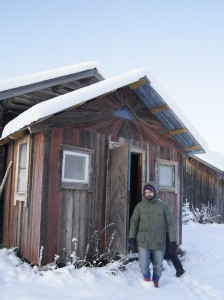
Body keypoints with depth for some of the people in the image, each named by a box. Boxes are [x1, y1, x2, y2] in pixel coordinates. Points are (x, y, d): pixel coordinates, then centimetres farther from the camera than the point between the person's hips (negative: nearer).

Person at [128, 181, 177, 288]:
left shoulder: (163, 206, 0)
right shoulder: (140, 206, 2)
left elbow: (170, 223, 1)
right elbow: (133, 222, 5)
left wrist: (173, 241, -4)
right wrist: (131, 238, -2)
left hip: (159, 243, 0)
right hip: (143, 243, 0)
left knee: (158, 265, 13)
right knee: (144, 265, -1)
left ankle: (155, 281, 39)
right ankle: (147, 280, 26)